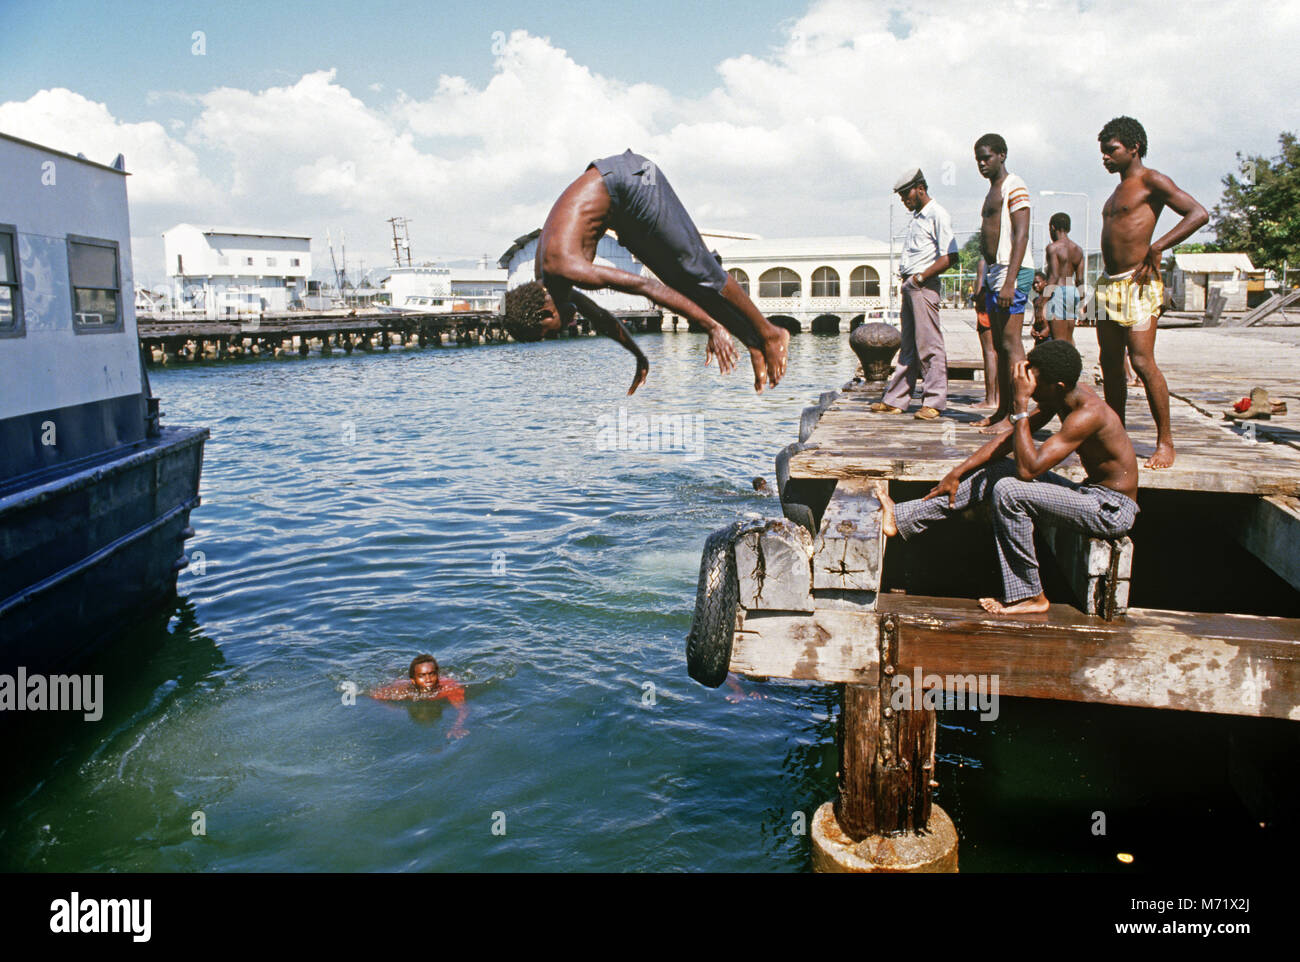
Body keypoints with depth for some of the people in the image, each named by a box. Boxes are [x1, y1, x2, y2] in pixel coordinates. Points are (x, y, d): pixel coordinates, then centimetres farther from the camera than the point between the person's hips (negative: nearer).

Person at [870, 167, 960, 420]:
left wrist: (919, 278, -16)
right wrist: (906, 280, 11)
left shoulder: (937, 215, -7)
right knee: (908, 347, 10)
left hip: (924, 286, -9)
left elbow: (950, 257, -16)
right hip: (909, 286, 9)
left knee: (929, 345, -7)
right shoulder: (916, 217, 20)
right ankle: (894, 400, 13)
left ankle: (934, 402, -3)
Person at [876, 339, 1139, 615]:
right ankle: (901, 519, 3)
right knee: (992, 469, 2)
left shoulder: (1087, 414, -27)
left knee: (1009, 491, -26)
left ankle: (1029, 597, -13)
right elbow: (1010, 439, 7)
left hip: (1112, 510, -9)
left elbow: (1028, 468, -33)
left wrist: (1020, 404, -29)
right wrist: (957, 473, 3)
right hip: (1090, 493, 9)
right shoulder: (1064, 396, 0)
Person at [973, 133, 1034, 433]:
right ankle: (1002, 410, 13)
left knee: (1011, 343, -12)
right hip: (993, 272, 10)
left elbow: (1021, 235, -17)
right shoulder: (992, 191, 22)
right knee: (999, 345, 9)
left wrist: (1010, 281, -25)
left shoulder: (1014, 187, -7)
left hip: (1012, 271, -10)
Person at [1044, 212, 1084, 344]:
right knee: (1069, 338, 12)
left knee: (1059, 339, -8)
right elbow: (1080, 280, 11)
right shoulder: (1078, 250, 14)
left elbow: (1054, 277, -16)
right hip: (1073, 292, 8)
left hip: (1058, 292, -8)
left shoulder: (1053, 247, -8)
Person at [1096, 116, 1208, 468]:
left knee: (1142, 362, -12)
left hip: (1137, 284, -9)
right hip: (1109, 283, 9)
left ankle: (1166, 442, -5)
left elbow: (1198, 214, -13)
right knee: (1110, 364, 8)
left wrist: (1157, 248, -19)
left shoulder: (1151, 181, -5)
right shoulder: (1118, 190, 21)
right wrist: (1105, 284, 16)